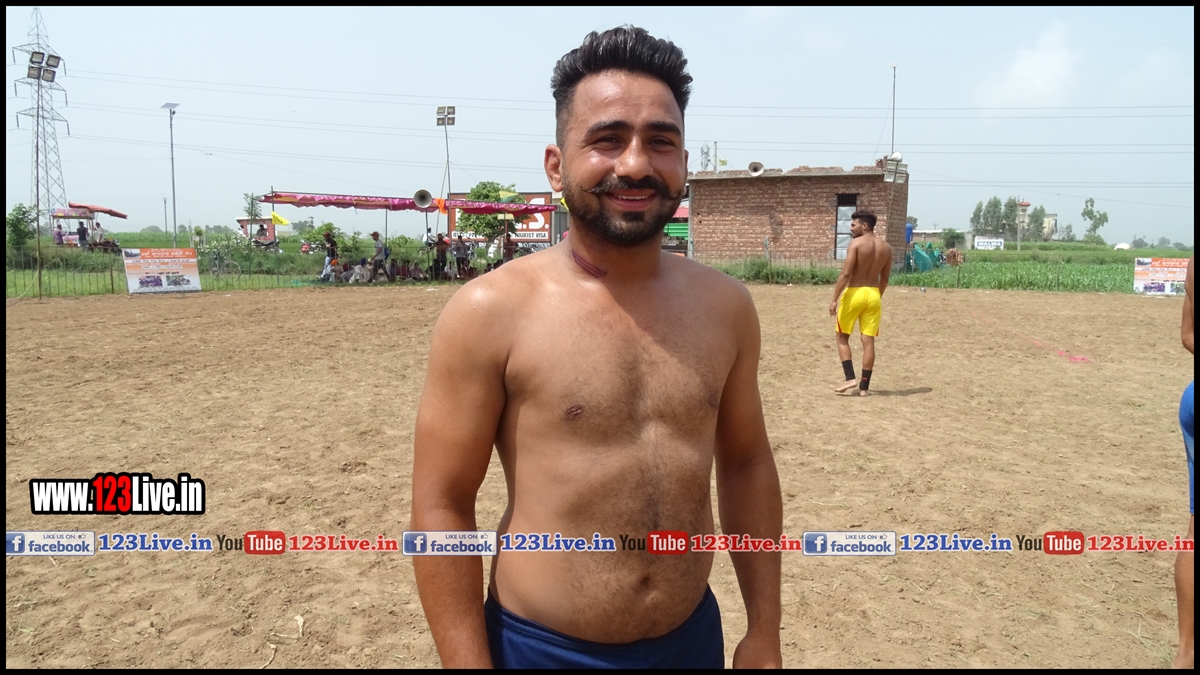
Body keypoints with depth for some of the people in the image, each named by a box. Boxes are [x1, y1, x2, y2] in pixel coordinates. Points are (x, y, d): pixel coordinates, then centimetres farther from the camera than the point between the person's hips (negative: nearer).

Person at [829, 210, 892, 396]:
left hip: (854, 293, -5)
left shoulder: (856, 243, -10)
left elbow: (846, 273, -17)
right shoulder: (886, 247, 9)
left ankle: (850, 378, -1)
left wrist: (835, 299, -15)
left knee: (842, 337, 10)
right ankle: (864, 386, 8)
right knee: (868, 341, 5)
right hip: (873, 294, 5)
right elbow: (885, 278, 14)